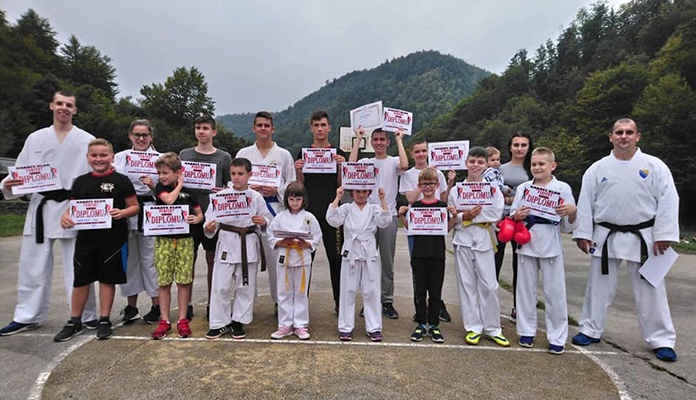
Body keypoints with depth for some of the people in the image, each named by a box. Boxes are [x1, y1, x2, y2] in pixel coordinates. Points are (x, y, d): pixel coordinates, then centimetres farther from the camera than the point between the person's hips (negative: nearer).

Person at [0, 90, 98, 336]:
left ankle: (86, 315, 13)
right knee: (32, 264, 9)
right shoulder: (35, 139, 12)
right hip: (41, 207, 3)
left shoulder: (87, 141, 3)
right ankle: (27, 316, 24)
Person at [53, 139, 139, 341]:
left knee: (107, 277, 7)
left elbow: (135, 207, -1)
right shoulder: (81, 181, 8)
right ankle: (74, 322, 25)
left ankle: (104, 321, 21)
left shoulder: (121, 180, -2)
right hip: (86, 236, 3)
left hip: (113, 237, -3)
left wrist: (122, 213, -21)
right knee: (81, 278, 9)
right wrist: (65, 215, -7)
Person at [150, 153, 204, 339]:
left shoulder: (189, 192, 5)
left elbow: (200, 214, 12)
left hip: (185, 240, 0)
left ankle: (183, 320, 15)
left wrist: (196, 219, -11)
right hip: (163, 240, 0)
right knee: (164, 282, 5)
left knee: (184, 281, 3)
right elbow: (169, 199, -17)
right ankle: (164, 320, 17)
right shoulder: (160, 188, 4)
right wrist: (179, 185, -2)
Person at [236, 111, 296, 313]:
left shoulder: (284, 155, 9)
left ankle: (279, 301, 13)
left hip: (275, 209, -1)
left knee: (276, 257, -2)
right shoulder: (243, 153, 12)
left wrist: (276, 191, -10)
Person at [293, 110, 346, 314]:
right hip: (309, 210, 1)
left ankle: (339, 301, 14)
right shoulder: (303, 153, 9)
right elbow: (300, 185, 7)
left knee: (336, 257, 4)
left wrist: (341, 166, -13)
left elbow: (341, 185, 2)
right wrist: (298, 171, -11)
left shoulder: (338, 154, 6)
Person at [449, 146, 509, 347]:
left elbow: (496, 213, -10)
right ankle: (473, 327, 17)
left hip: (484, 240, -1)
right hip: (463, 240, 1)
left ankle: (492, 328, 18)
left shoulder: (493, 188, 3)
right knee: (467, 284, 5)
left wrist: (471, 216, -13)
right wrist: (463, 217, -15)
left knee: (489, 286, 2)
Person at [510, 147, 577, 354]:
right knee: (525, 289, 10)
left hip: (551, 246, -2)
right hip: (526, 244, 2)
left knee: (555, 292, 4)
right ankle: (527, 331, 27)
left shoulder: (563, 188, -1)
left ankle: (557, 337, 20)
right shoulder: (522, 188, 5)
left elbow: (567, 227, 2)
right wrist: (516, 215, -13)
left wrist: (573, 211, -17)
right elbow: (512, 217, 8)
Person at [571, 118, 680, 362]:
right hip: (606, 236, 1)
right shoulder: (597, 168, 1)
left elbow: (667, 201, -4)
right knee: (599, 286, 10)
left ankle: (661, 340, 22)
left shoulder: (655, 166, -1)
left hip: (642, 237, -1)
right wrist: (583, 233, -2)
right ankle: (591, 330, 25)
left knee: (650, 290, 7)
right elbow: (585, 203, 1)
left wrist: (663, 235, -10)